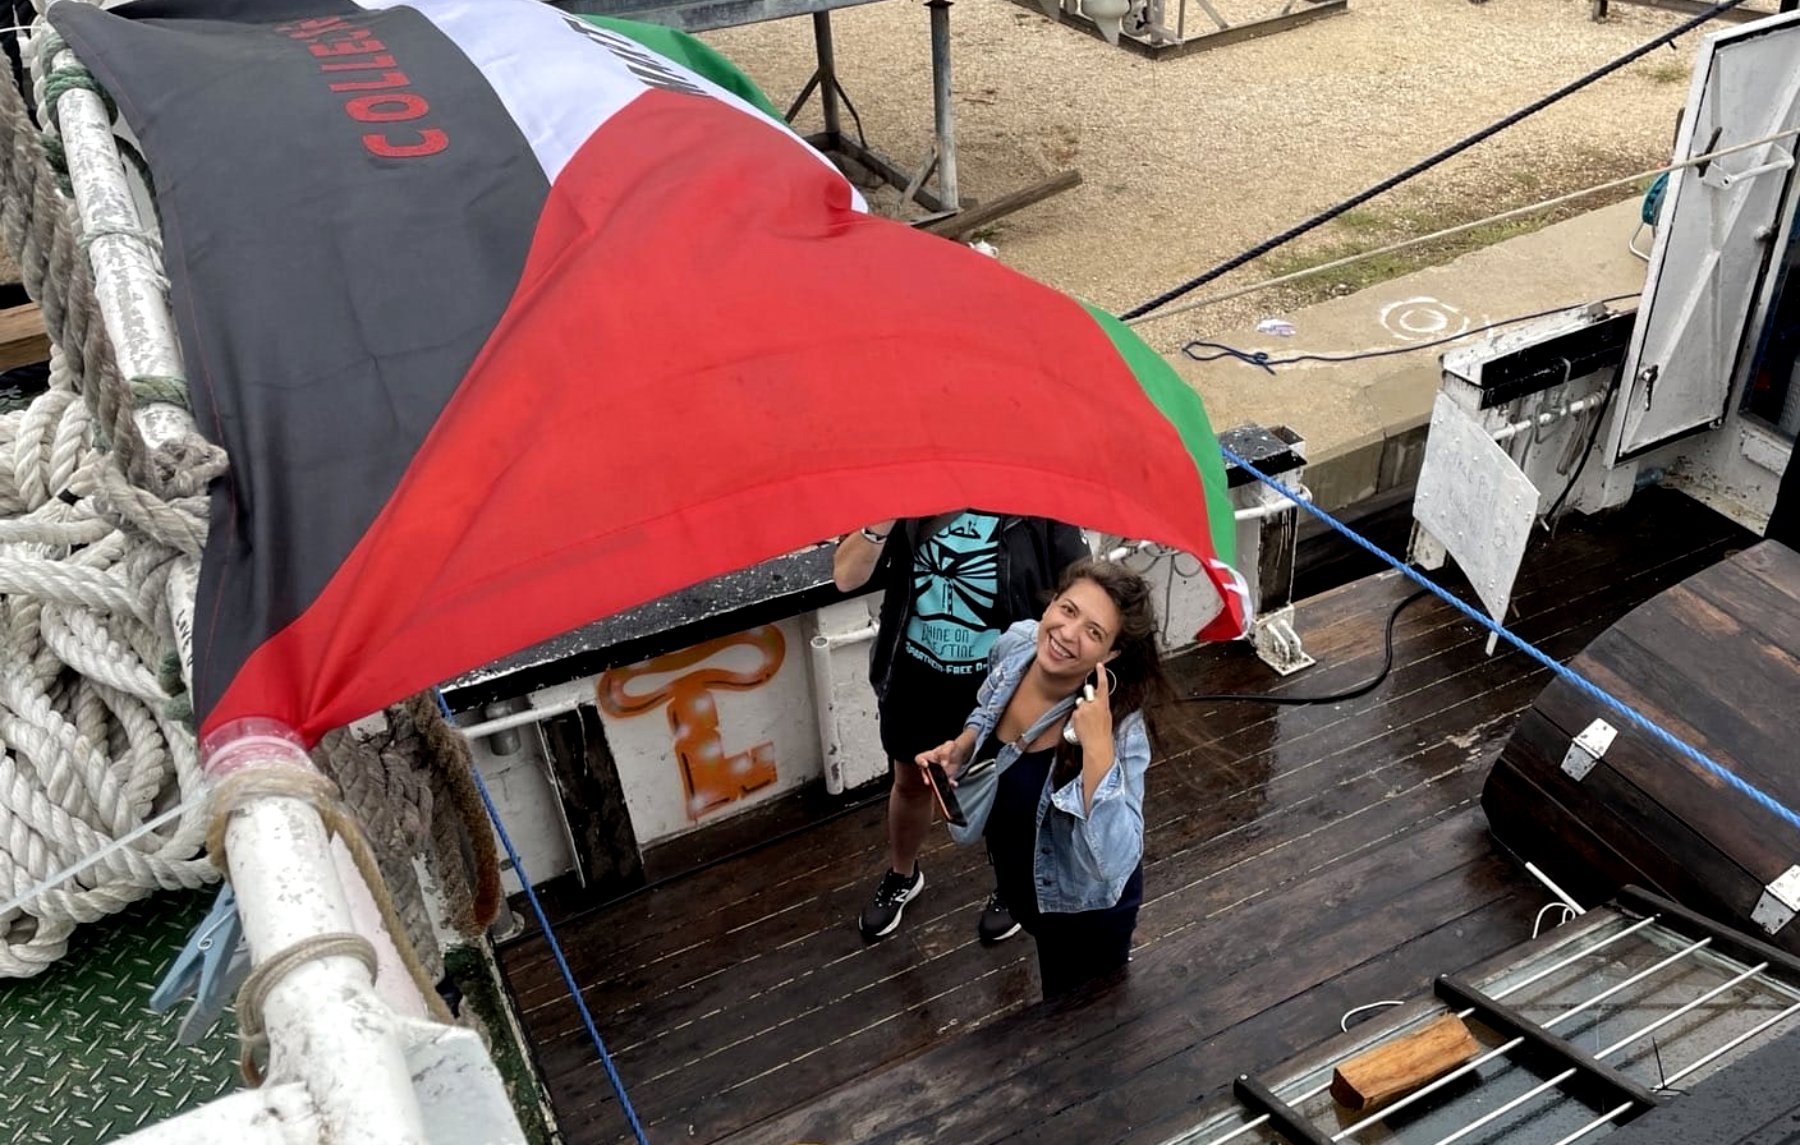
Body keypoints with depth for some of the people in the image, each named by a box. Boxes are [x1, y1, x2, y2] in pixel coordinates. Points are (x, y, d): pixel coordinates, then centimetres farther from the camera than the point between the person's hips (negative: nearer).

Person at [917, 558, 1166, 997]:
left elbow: (1111, 866, -44)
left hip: (1085, 909, -6)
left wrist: (1097, 747, -49)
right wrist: (961, 748, -15)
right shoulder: (1016, 644, -20)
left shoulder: (1120, 731, -37)